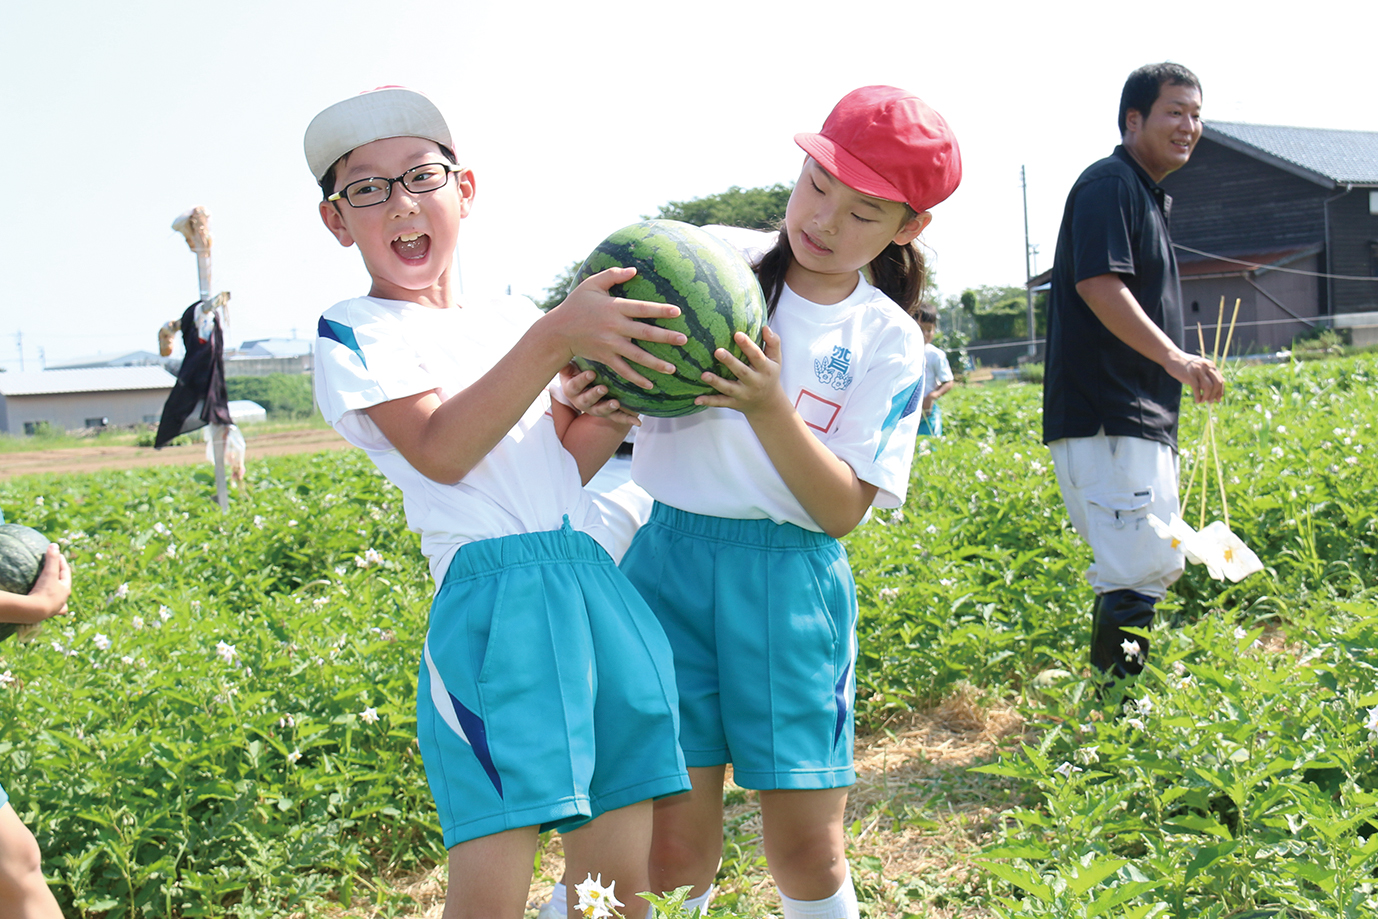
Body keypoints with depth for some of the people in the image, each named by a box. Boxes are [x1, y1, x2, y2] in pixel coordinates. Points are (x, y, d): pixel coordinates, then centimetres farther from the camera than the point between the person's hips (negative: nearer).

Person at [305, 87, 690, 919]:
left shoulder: (517, 317, 19)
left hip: (599, 590, 6)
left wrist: (607, 423, 1)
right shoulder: (353, 333, 3)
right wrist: (553, 341, -18)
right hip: (494, 596, -5)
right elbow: (441, 452, -13)